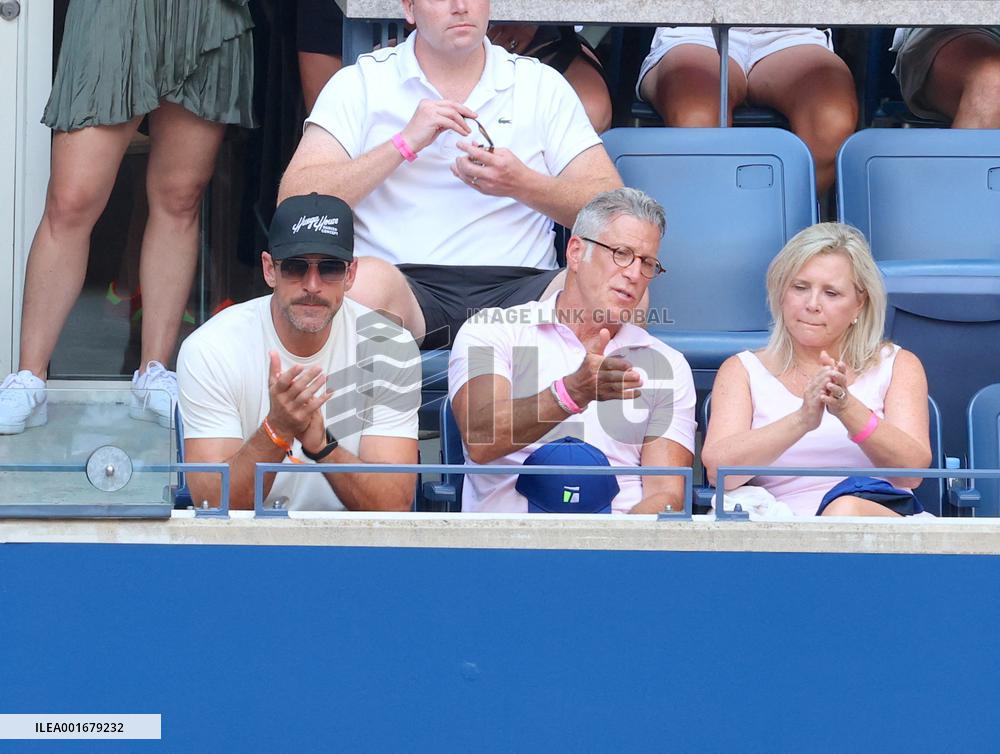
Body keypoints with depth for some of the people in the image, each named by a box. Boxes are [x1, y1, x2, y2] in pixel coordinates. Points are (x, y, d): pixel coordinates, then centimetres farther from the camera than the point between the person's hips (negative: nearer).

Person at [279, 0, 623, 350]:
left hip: (514, 286, 1)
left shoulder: (542, 84, 15)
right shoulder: (361, 82, 10)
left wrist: (523, 185, -10)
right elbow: (294, 201, -3)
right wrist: (404, 144, -10)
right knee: (367, 279, -37)